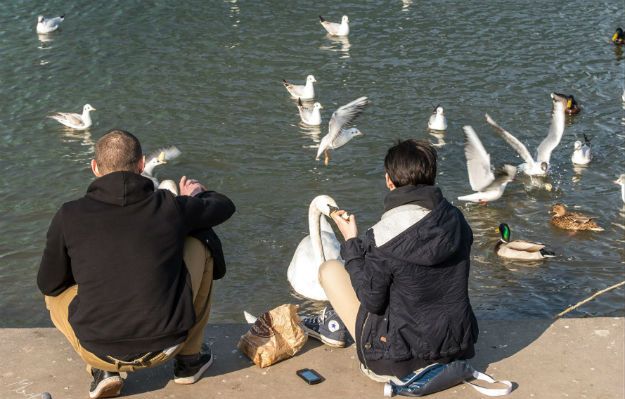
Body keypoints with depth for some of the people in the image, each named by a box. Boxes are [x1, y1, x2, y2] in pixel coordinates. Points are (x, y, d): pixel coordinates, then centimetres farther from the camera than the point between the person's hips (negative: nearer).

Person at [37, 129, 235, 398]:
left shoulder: (69, 216, -7)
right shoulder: (170, 207, -6)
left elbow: (48, 284, 6)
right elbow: (225, 206, 14)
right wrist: (197, 195, 37)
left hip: (100, 352, 0)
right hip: (167, 344, 0)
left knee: (55, 294, 31)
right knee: (200, 242, 20)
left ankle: (103, 370, 10)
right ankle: (189, 359, 27)